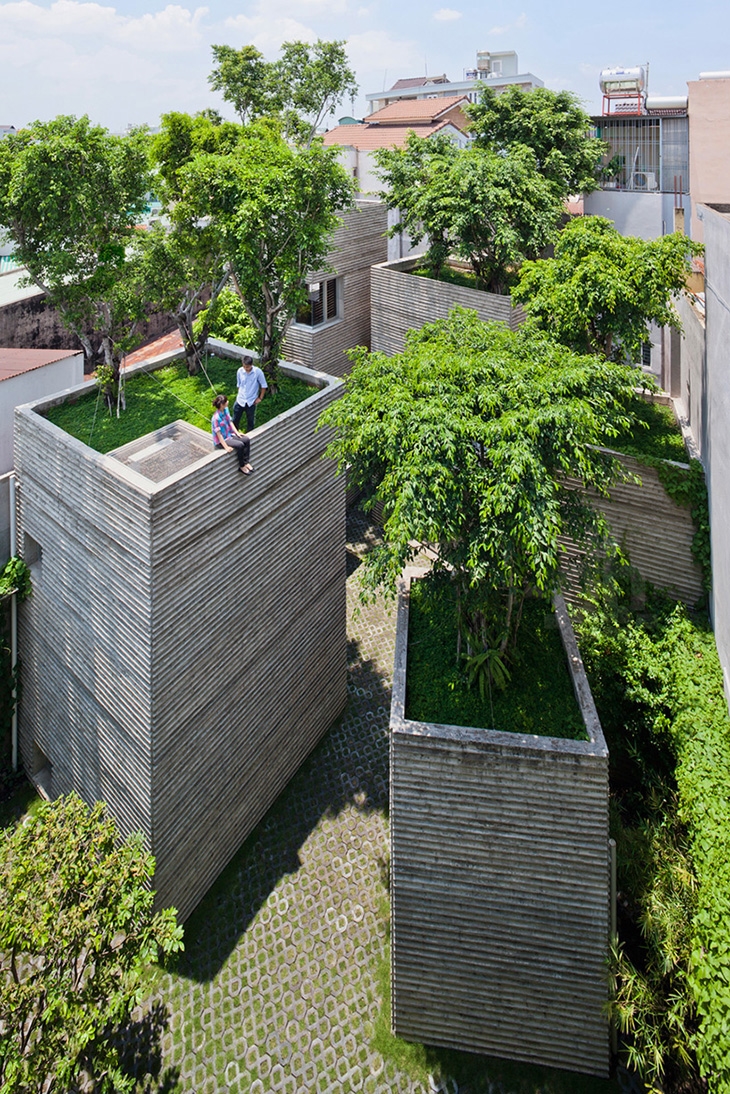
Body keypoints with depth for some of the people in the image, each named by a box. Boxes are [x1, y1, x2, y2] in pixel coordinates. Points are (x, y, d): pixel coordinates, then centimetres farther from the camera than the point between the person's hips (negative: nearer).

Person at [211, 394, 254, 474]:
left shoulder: (226, 410, -4)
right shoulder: (216, 418, -29)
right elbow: (218, 434, -26)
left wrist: (237, 433, 3)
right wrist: (226, 447, -26)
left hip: (229, 435, 9)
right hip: (221, 440, -9)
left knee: (246, 440, -7)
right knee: (240, 445, -24)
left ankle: (245, 462, 1)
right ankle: (241, 466, -5)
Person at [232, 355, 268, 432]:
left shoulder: (258, 372, -19)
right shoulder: (240, 371, -10)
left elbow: (264, 386, -8)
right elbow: (239, 385, 6)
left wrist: (260, 398, -6)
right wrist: (240, 395, 10)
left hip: (251, 402, -2)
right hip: (240, 400, 2)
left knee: (250, 421, 15)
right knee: (235, 420, 10)